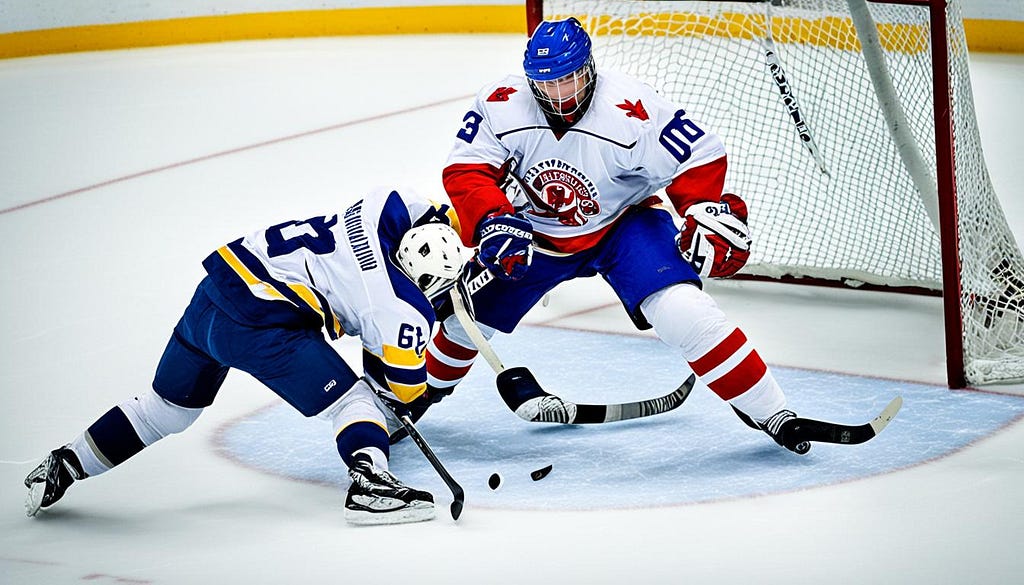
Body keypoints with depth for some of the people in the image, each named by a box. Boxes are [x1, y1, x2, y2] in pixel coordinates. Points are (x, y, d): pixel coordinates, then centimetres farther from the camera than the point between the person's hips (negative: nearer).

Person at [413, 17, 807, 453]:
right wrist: (492, 222, -36)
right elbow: (466, 172, -20)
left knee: (682, 310, -25)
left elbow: (699, 156, -21)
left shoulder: (630, 111, -30)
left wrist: (705, 213, -31)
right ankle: (426, 390, 42)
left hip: (622, 225, -3)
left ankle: (771, 414, -17)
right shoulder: (502, 105, -21)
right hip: (535, 235, 4)